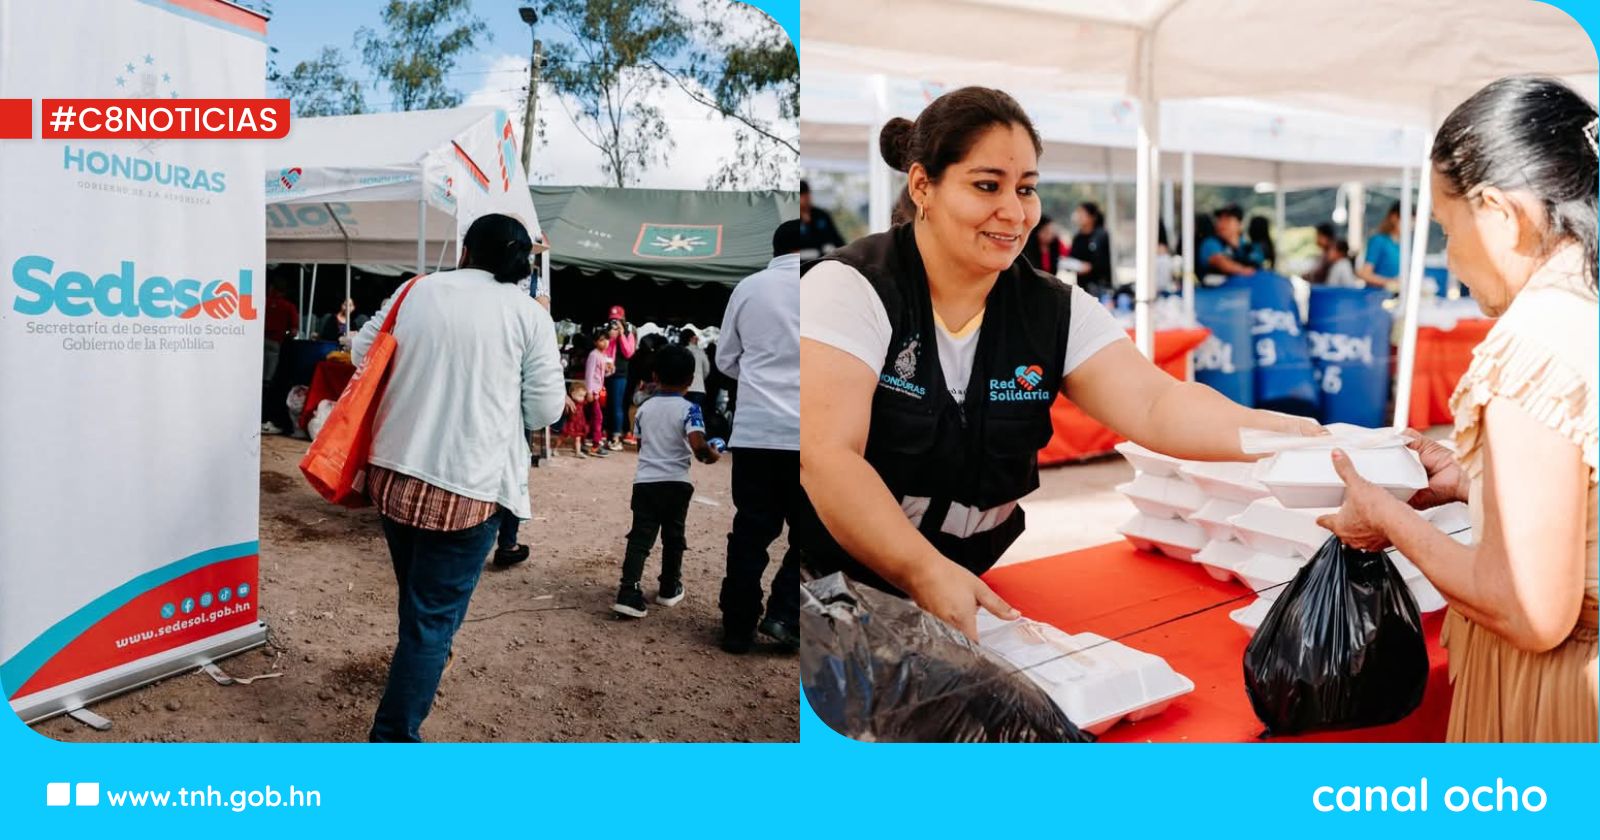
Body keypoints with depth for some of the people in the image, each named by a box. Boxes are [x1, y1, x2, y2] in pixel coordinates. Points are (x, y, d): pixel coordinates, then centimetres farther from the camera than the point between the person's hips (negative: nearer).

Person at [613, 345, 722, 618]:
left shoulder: (644, 408, 7)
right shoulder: (688, 409, -8)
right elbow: (698, 445, -22)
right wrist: (710, 455, -3)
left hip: (644, 481, 3)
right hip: (675, 483, -2)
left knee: (640, 538, -1)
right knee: (673, 537, 15)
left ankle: (628, 594, -13)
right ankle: (669, 589, 27)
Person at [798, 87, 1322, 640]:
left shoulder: (1057, 313, 1)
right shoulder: (850, 288, -13)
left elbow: (1156, 405, -11)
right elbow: (827, 456, -23)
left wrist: (1284, 434, -29)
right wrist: (926, 572, -34)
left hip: (980, 591, 5)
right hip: (835, 586, -4)